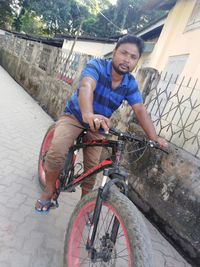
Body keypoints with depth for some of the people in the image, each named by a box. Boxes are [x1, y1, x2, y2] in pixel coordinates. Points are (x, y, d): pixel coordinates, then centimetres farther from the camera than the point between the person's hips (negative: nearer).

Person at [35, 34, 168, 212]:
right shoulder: (96, 65, -20)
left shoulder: (131, 84, -7)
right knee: (56, 153, -25)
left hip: (97, 127, 4)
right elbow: (86, 87, -40)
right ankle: (49, 190, 3)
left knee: (92, 168, 1)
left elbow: (140, 110, -13)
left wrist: (154, 138, -26)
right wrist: (89, 115, -60)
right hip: (74, 116, -3)